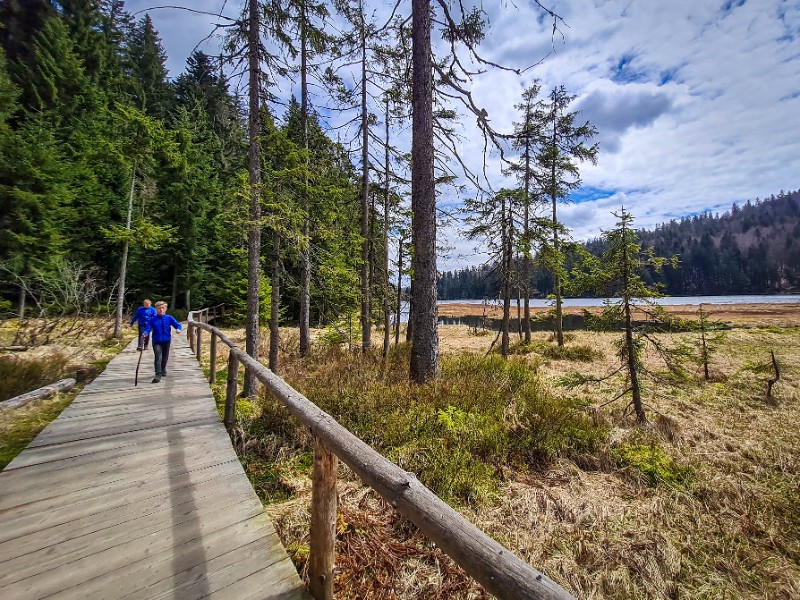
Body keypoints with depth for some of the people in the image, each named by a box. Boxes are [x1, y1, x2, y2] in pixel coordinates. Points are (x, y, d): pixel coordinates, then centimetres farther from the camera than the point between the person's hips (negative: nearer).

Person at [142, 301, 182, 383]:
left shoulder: (169, 318, -2)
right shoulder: (153, 320, -2)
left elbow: (177, 324, -8)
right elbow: (148, 328, -6)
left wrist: (178, 329, -29)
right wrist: (146, 333, -27)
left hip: (166, 341, 2)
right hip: (156, 342, -1)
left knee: (165, 357, 17)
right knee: (158, 358, -12)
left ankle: (163, 370, 41)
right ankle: (158, 375, -11)